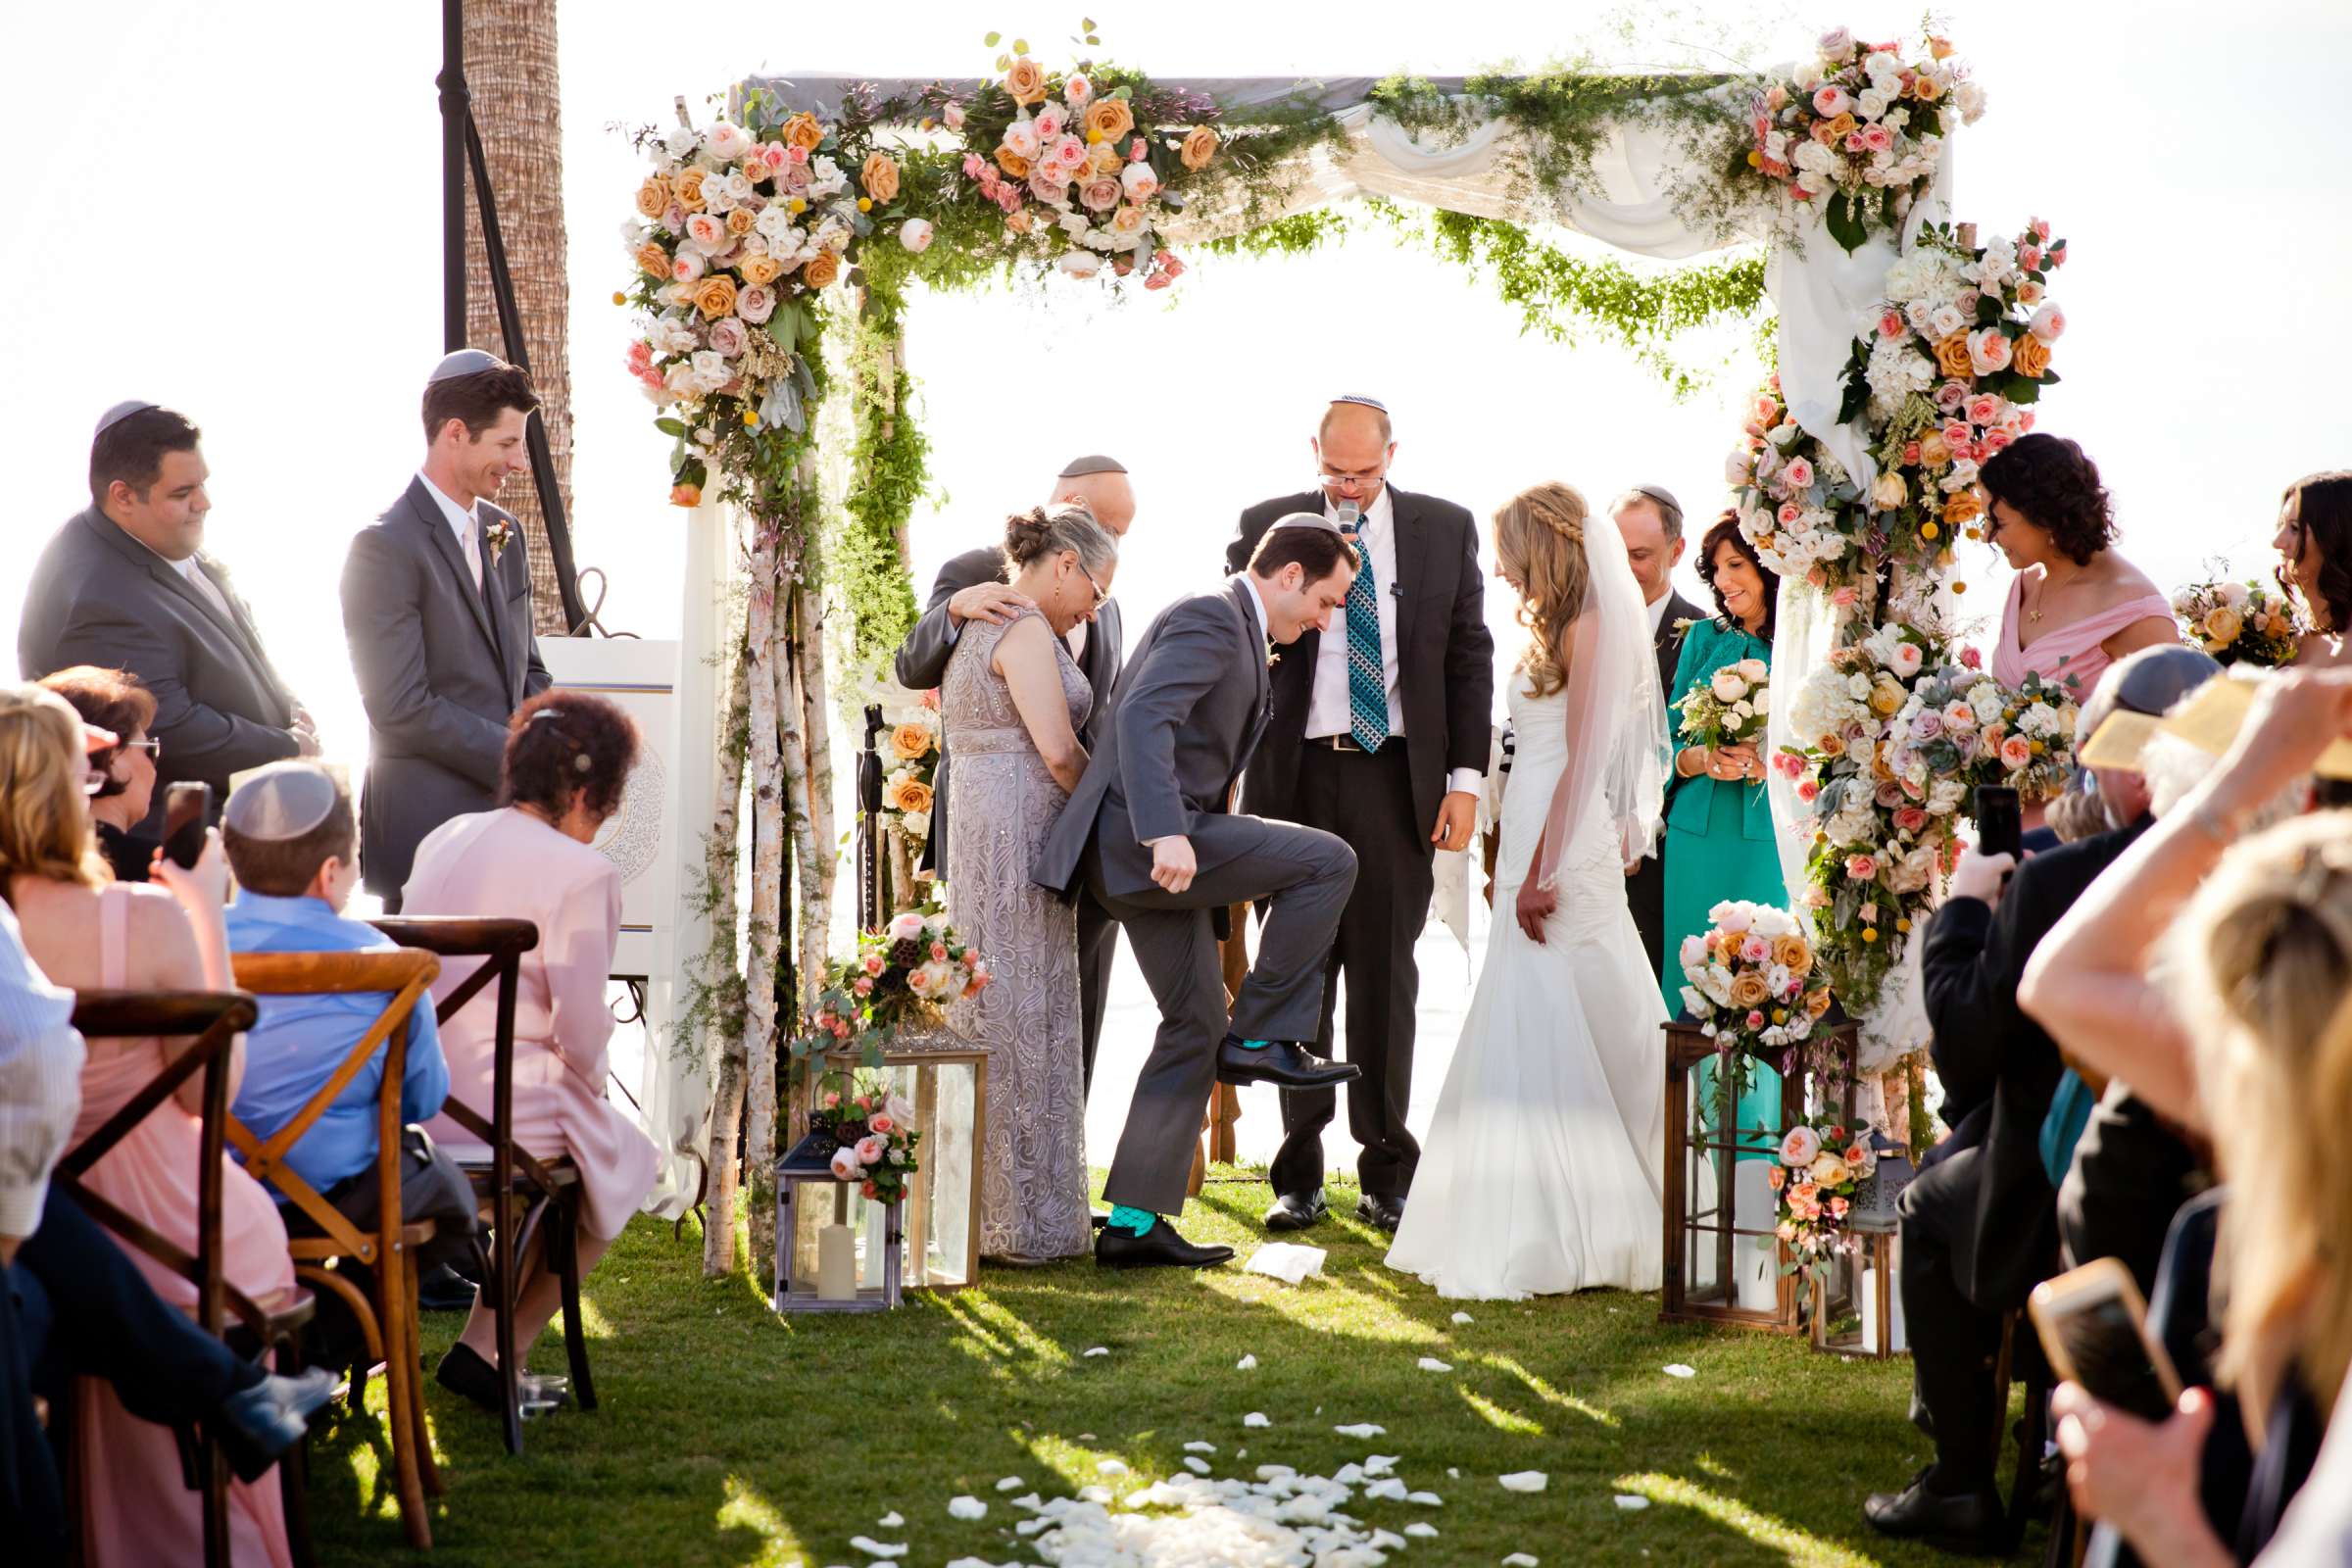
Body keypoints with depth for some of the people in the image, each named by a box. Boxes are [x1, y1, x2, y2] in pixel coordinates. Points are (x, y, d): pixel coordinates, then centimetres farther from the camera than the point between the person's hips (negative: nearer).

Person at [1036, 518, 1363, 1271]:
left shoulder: (1239, 635, 22)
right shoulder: (1210, 618, -11)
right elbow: (1143, 716, -27)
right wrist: (1167, 833, -37)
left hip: (1162, 846, 10)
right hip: (1141, 841, -10)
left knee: (1195, 1025, 10)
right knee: (1326, 860, -13)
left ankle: (1134, 1220, 11)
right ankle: (1260, 1037, -6)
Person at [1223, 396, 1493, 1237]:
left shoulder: (1445, 529, 7)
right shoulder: (1266, 526, 6)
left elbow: (1470, 656, 6)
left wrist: (1465, 778, -1)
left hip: (1397, 775, 0)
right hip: (1297, 774, 0)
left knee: (1386, 975, 1)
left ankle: (1387, 1174, 9)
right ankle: (1298, 1176, 10)